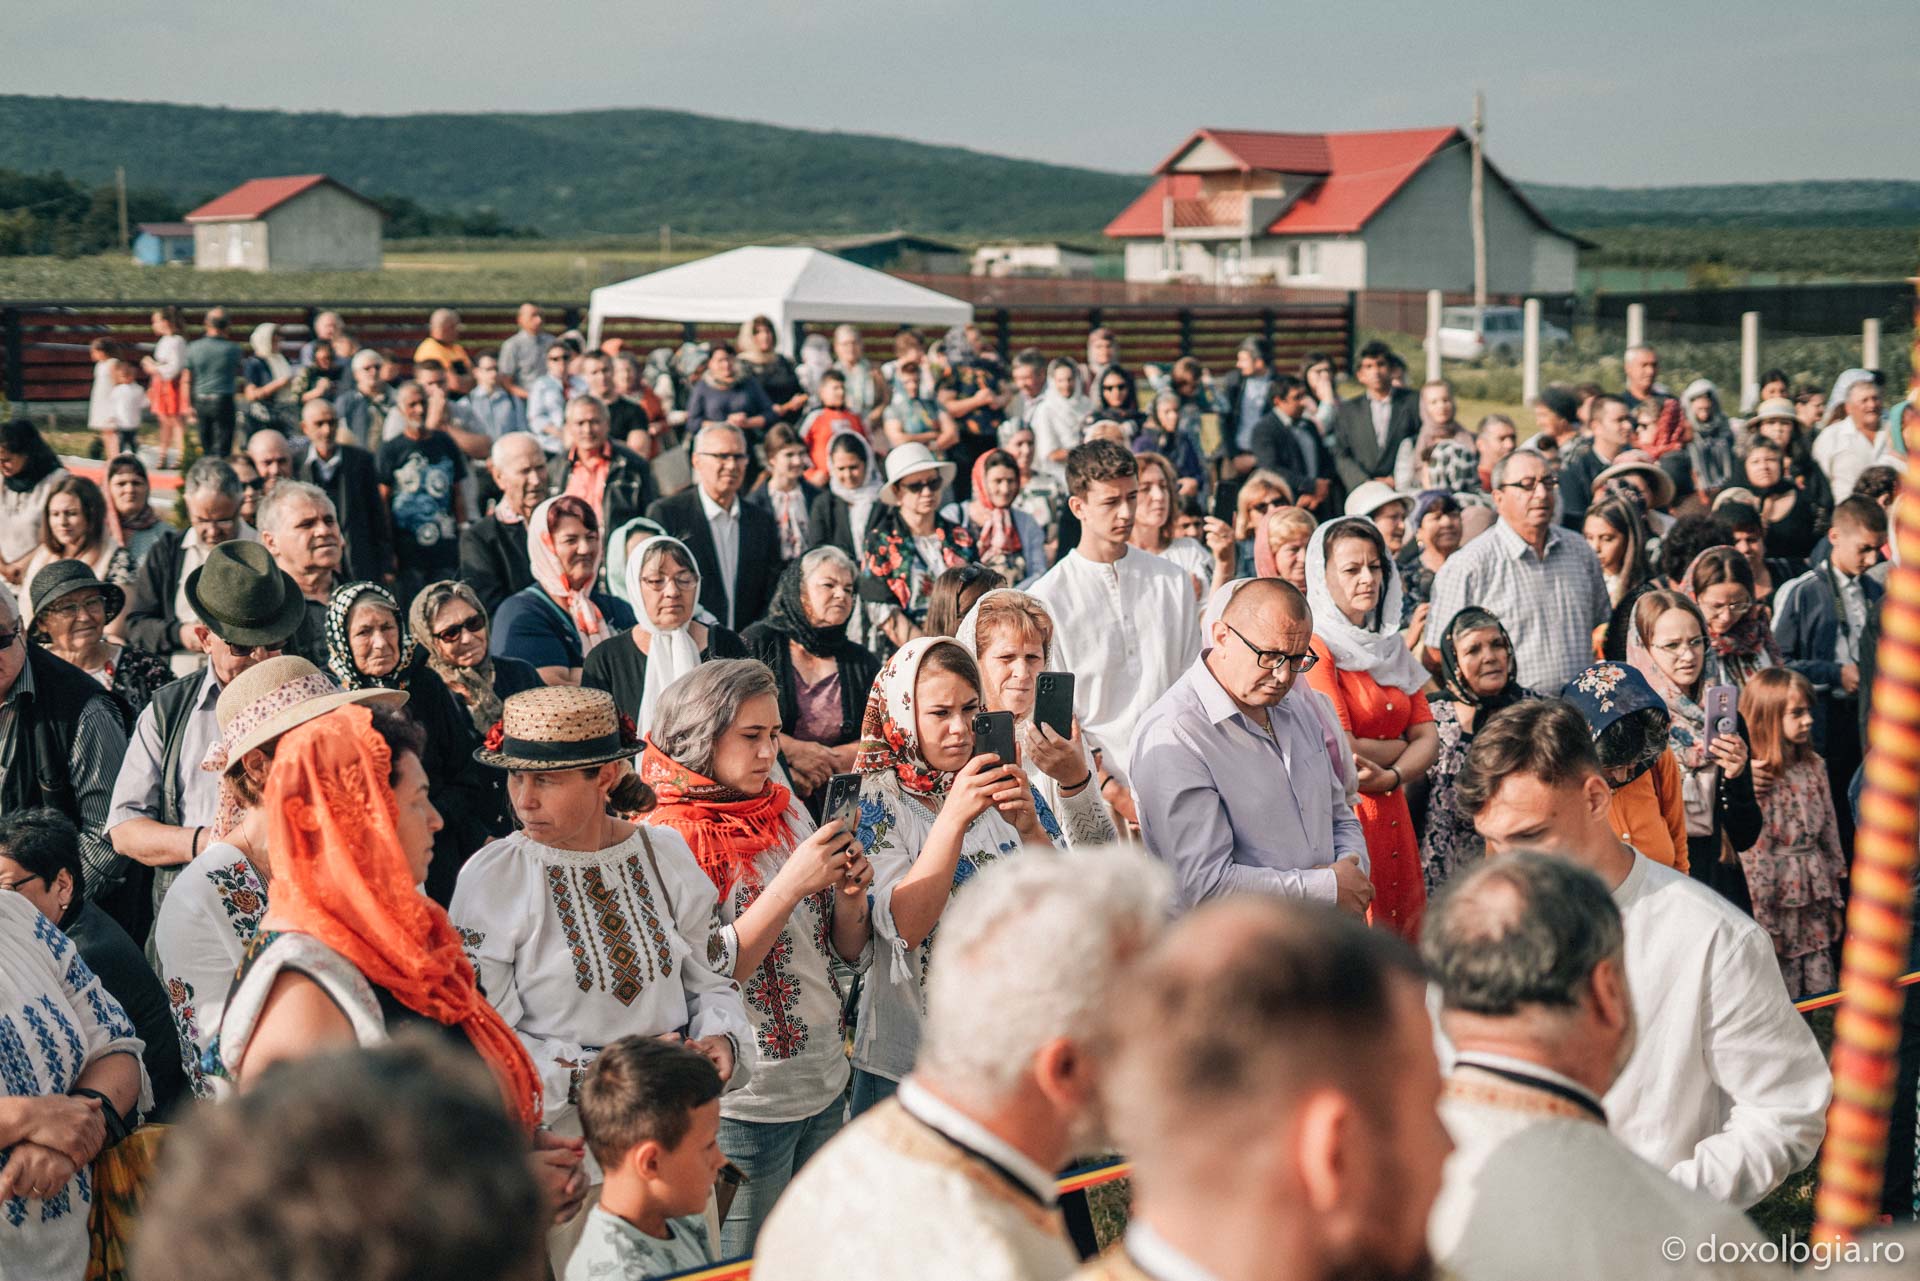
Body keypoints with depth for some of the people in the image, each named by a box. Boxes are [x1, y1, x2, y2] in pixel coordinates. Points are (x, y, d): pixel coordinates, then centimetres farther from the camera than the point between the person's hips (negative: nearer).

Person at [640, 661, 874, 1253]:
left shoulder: (787, 811, 6)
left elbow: (846, 955, 11)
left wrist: (850, 894, -10)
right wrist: (792, 885, -23)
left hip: (825, 1086, 6)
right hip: (744, 1109, -6)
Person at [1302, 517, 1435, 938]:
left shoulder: (1390, 646, 14)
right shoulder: (1314, 647, -10)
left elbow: (1428, 738, 7)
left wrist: (1392, 775, -12)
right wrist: (1402, 747, 0)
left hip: (1393, 818, 8)